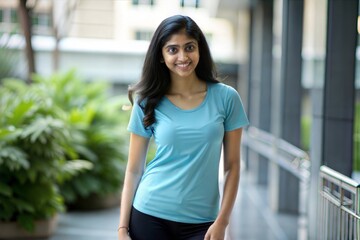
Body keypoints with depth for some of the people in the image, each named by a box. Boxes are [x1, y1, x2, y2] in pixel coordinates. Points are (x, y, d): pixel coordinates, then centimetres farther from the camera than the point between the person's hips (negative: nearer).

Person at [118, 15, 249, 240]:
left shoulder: (225, 98, -2)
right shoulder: (148, 102, -1)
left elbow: (232, 166, 1)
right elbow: (134, 169, 1)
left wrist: (222, 221, -6)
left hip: (200, 222, 0)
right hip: (150, 215, 0)